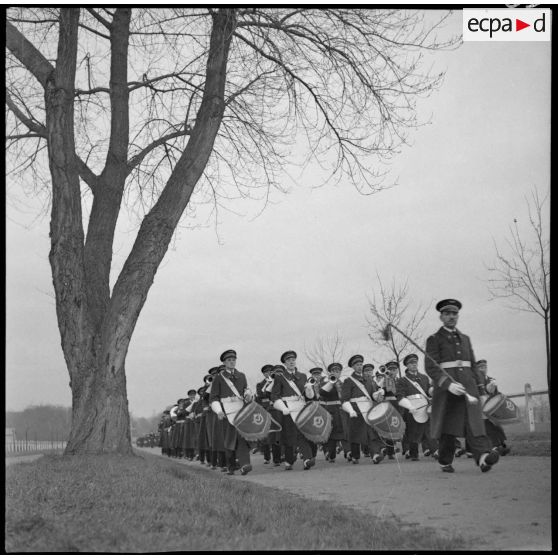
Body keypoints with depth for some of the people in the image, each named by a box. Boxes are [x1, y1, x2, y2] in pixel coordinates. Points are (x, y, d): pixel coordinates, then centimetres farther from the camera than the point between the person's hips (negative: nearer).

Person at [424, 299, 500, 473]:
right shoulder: (434, 339, 3)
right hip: (445, 387, -3)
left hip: (468, 385, 4)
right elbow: (430, 367, -9)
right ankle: (445, 462, 16)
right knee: (447, 427, 1)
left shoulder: (465, 339, 20)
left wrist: (481, 388, 16)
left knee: (474, 419, -15)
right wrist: (448, 384, -23)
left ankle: (483, 456, -31)